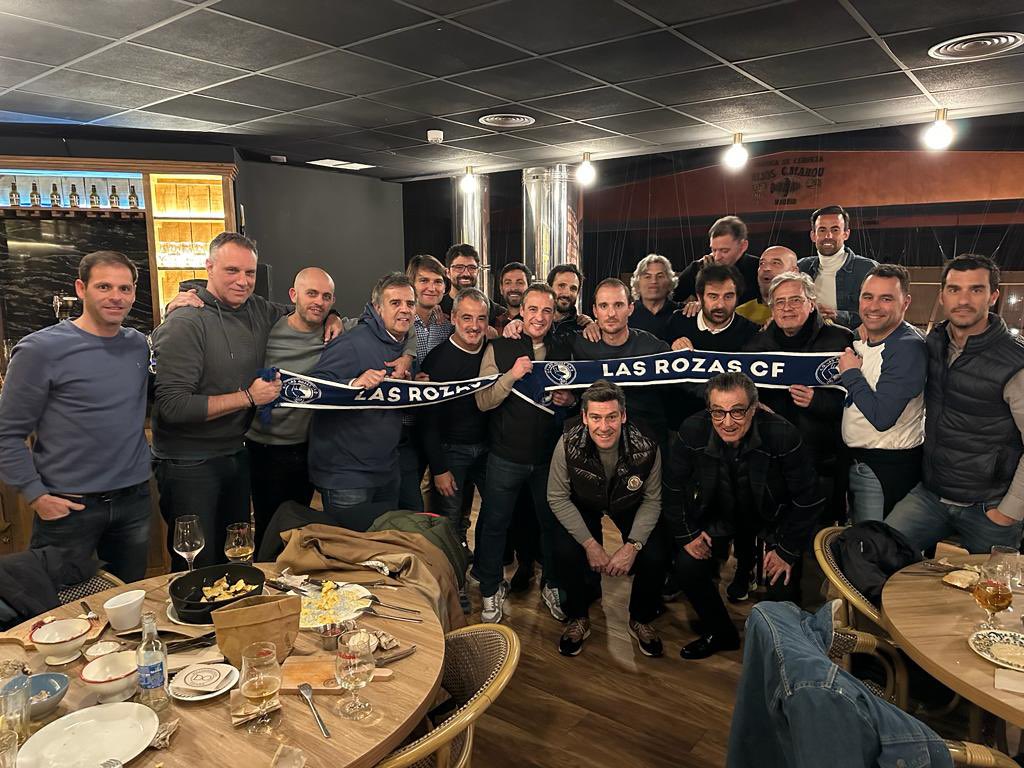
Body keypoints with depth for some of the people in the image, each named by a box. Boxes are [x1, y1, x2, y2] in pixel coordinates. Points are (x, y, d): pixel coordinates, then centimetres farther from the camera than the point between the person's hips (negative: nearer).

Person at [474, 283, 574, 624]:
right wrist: (512, 375, -27)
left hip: (550, 455, 3)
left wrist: (571, 400, -9)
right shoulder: (498, 348, -6)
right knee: (494, 524, 10)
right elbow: (483, 401, -13)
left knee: (552, 523, 15)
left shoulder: (563, 351, 4)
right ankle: (491, 590, 31)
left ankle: (551, 585, 37)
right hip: (506, 455, -2)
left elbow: (578, 396, 14)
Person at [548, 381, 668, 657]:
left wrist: (633, 545, -25)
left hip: (629, 507, 1)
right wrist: (590, 544, -24)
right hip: (583, 506, 0)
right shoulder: (568, 445, -30)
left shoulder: (646, 448, -29)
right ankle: (578, 618, 5)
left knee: (655, 556, -21)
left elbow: (652, 500, -14)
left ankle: (640, 619, 11)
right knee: (566, 552, -26)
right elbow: (557, 497, -19)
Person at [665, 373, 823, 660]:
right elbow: (674, 487, -7)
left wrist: (788, 550, -14)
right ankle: (720, 633, 14)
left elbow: (808, 499, -17)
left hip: (773, 518, -2)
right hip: (718, 515, 2)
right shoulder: (692, 431, -25)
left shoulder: (783, 434, -31)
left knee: (783, 582, -16)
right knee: (687, 566, -13)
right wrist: (686, 533, -7)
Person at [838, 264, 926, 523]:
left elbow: (881, 418, -26)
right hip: (854, 460, 8)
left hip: (890, 466, -8)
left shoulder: (909, 348, -20)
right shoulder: (860, 340, 7)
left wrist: (851, 374, -16)